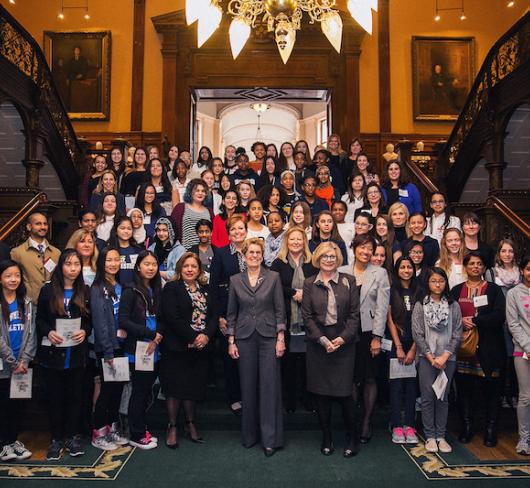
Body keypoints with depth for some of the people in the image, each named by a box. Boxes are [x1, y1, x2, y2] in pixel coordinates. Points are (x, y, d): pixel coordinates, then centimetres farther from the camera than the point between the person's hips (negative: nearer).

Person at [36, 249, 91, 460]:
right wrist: (48, 332, -15)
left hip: (77, 353, 1)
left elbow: (91, 319, 8)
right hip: (53, 352, -1)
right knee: (55, 396, 8)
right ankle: (56, 439, 20)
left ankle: (73, 437, 21)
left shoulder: (85, 291, 4)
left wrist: (85, 331, -11)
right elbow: (39, 319, 2)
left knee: (75, 395, 8)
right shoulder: (48, 290, -1)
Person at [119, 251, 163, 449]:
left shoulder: (156, 291, 10)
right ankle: (136, 436, 16)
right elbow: (123, 321, -15)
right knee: (139, 392, 3)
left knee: (146, 391, 12)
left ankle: (142, 429, 26)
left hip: (153, 351, 6)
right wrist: (151, 334, -16)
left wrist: (157, 340, -4)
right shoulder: (131, 291, -8)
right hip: (137, 350, -5)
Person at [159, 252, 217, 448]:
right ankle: (172, 427, 16)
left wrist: (206, 335, -12)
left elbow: (212, 316, 6)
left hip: (200, 347, 4)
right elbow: (172, 317, -14)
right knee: (175, 387, 3)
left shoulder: (205, 291, 11)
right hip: (176, 347, -4)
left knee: (193, 386, 12)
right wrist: (193, 337, -16)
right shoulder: (171, 288, -5)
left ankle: (190, 423, 27)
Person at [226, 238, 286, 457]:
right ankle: (249, 434, 23)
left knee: (270, 386, -1)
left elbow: (280, 310, 0)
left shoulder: (273, 277, 0)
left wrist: (281, 338, -5)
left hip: (269, 336, -1)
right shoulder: (235, 280, 5)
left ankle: (270, 438, 10)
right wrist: (231, 341, 3)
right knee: (248, 386, 8)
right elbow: (231, 313, 8)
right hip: (245, 338, 2)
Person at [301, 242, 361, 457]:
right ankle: (326, 437, 21)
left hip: (344, 342, -1)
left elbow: (354, 314, 1)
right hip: (317, 343, 1)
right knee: (321, 392, 6)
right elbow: (307, 316, 1)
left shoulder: (348, 281, 4)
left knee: (345, 391, -2)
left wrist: (342, 338, -11)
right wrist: (323, 340, -9)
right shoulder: (309, 284, 5)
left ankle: (352, 438, 17)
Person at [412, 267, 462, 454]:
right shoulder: (420, 305, 0)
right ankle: (430, 436, 11)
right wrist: (431, 357, -7)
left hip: (447, 358, 1)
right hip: (426, 357, -1)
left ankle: (441, 436, 17)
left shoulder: (453, 306, 4)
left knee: (443, 397, 8)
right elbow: (417, 334, -3)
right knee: (428, 397, 2)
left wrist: (445, 356, -8)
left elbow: (457, 334, 1)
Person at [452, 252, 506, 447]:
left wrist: (474, 320, -13)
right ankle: (466, 427, 18)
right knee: (464, 388, 5)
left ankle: (491, 429, 15)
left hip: (488, 348, -1)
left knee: (491, 389, 2)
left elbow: (499, 316, -7)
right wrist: (461, 322, -14)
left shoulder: (494, 290, 7)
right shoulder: (456, 290, 12)